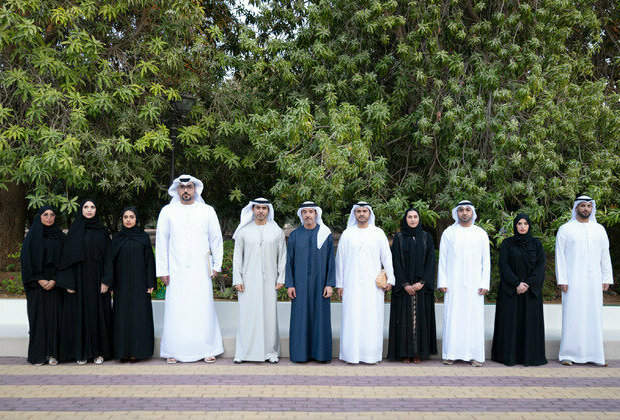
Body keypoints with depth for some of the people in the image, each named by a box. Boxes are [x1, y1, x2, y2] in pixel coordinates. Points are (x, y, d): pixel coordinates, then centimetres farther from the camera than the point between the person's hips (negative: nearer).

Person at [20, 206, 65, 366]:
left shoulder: (60, 236, 9)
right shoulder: (32, 236, 3)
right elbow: (26, 259, -3)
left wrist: (55, 280, -8)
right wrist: (39, 280, -11)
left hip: (55, 284, 2)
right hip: (36, 283, -2)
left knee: (54, 315, -1)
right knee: (38, 315, -3)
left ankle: (52, 354, 3)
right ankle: (38, 354, 3)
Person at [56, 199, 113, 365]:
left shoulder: (102, 232, 6)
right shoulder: (74, 231, 6)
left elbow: (108, 256, 2)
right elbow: (67, 256, 2)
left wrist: (106, 281, -8)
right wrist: (68, 282, -7)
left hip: (96, 277, 0)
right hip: (78, 277, 0)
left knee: (98, 313, 1)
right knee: (79, 313, 0)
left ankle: (98, 351, 8)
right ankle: (81, 352, 7)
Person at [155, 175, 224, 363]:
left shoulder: (207, 211, 8)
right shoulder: (167, 212, 7)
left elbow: (216, 239, 11)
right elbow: (161, 241, 7)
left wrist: (217, 265, 5)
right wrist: (162, 270, 2)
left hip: (201, 270, 0)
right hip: (176, 271, 0)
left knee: (204, 309, -1)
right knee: (176, 310, -1)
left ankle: (208, 350, 9)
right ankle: (174, 351, 9)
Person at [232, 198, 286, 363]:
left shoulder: (277, 231, 8)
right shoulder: (243, 231, 6)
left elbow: (282, 257, 9)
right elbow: (237, 257, 7)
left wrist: (281, 279, 1)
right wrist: (237, 280, -1)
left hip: (269, 281, 0)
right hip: (248, 281, 0)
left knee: (269, 314, 1)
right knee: (246, 314, -1)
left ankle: (271, 351, 11)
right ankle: (243, 352, 7)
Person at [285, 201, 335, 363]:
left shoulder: (326, 235, 2)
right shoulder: (294, 235, 4)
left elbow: (331, 260, 1)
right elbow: (289, 261, 4)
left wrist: (330, 284, -6)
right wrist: (289, 284, -3)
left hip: (319, 282, 0)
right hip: (300, 283, 0)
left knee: (320, 316, 3)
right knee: (300, 317, 2)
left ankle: (321, 352, 12)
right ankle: (301, 351, 11)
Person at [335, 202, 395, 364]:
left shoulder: (378, 233, 8)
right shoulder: (347, 234, 9)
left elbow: (387, 257, 9)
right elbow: (340, 259, 9)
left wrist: (390, 279, 1)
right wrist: (339, 283, 6)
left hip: (373, 283, 0)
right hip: (352, 283, 0)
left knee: (372, 318, -1)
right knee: (352, 318, -2)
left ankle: (372, 354, 7)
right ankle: (351, 354, 5)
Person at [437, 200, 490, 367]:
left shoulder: (481, 234, 9)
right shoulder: (448, 233, 8)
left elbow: (486, 260, 8)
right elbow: (442, 259, 7)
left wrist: (484, 283, -1)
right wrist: (442, 282, -1)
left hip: (474, 284, 0)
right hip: (453, 284, 0)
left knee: (474, 317, -2)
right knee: (452, 317, -3)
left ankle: (475, 355, 5)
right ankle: (451, 354, 4)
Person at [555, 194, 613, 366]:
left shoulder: (599, 230, 12)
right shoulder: (565, 229, 2)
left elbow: (605, 257, 14)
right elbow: (559, 256, -1)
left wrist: (606, 279, 6)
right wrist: (561, 280, -8)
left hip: (594, 281, 3)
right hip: (573, 281, -3)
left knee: (594, 316, 4)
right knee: (571, 316, -3)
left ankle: (594, 354, 11)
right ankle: (568, 354, 3)